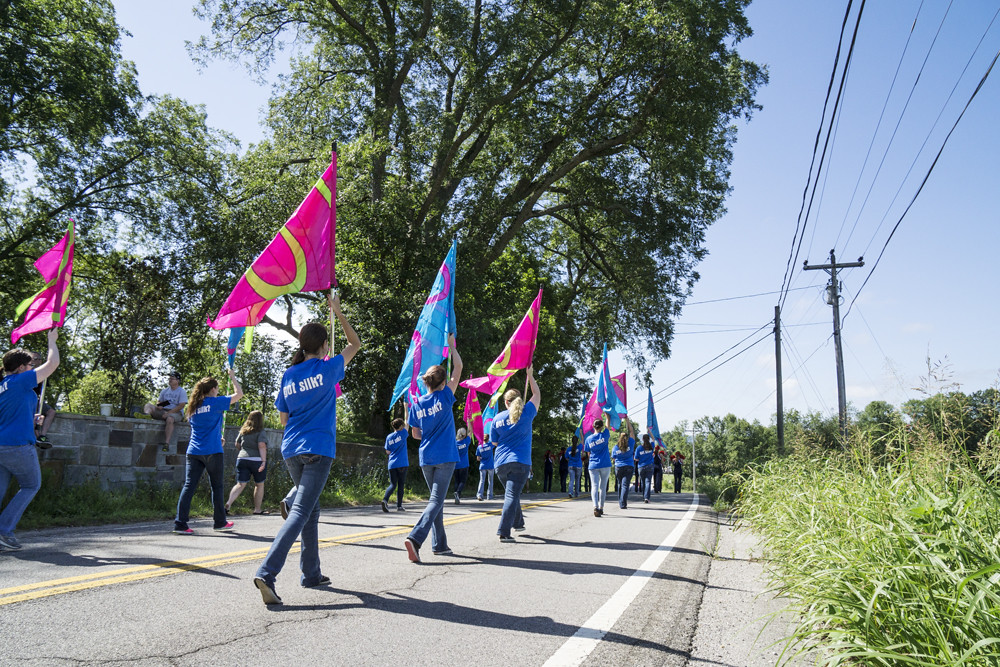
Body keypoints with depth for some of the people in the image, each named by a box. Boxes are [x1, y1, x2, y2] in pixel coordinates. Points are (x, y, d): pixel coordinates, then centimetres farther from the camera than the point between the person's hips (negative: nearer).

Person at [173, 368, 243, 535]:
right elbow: (239, 394, 1)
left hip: (193, 452, 5)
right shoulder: (215, 402, -5)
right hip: (212, 452, -5)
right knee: (217, 486, 7)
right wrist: (233, 377, 14)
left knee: (189, 486, 0)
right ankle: (220, 522, 17)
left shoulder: (193, 407, 14)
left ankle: (180, 523, -8)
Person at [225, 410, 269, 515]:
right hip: (257, 460, -4)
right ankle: (257, 509, 15)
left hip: (242, 459, 4)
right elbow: (262, 446, -18)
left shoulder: (243, 431, 10)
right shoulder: (260, 432, -7)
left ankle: (228, 505, -15)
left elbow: (237, 444, 19)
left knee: (240, 484, 3)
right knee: (259, 484, 10)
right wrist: (264, 461, -20)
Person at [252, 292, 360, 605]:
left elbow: (283, 418, 13)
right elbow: (356, 344, 11)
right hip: (318, 449, -6)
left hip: (291, 450, 6)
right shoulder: (328, 368, -4)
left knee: (311, 510, 18)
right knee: (300, 512, -10)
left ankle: (311, 573, 24)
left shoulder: (288, 376, 8)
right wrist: (338, 312, 15)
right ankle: (266, 572, -22)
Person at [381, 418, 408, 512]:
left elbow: (387, 451, 11)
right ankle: (399, 506, 6)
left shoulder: (389, 437, 7)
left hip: (392, 464, 3)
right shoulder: (402, 434, -4)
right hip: (402, 464, -3)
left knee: (393, 485, 4)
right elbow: (407, 424, 11)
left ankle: (385, 499, -20)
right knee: (400, 485, 5)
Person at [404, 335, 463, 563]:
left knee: (437, 499, 16)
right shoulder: (445, 398, -9)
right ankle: (415, 538, -23)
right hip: (445, 457, -5)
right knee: (436, 500, -6)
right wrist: (451, 346, 7)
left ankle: (440, 545, 21)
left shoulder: (416, 404, 2)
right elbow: (458, 368, -2)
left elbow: (415, 434, 11)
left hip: (426, 458, 5)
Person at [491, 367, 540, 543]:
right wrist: (530, 375, 20)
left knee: (511, 494, 22)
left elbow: (494, 442, 12)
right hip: (520, 462, -3)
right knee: (512, 496, -7)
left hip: (501, 463, 3)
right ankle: (503, 532, -17)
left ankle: (518, 523, 38)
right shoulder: (526, 413, -2)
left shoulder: (498, 418, 3)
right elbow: (537, 395, 13)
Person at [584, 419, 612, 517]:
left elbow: (588, 454, 9)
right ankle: (601, 508, 16)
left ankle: (595, 507, -25)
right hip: (605, 465, 0)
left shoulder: (589, 438, 0)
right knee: (603, 487, 10)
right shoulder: (604, 435, -5)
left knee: (594, 486, -5)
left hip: (593, 465, 0)